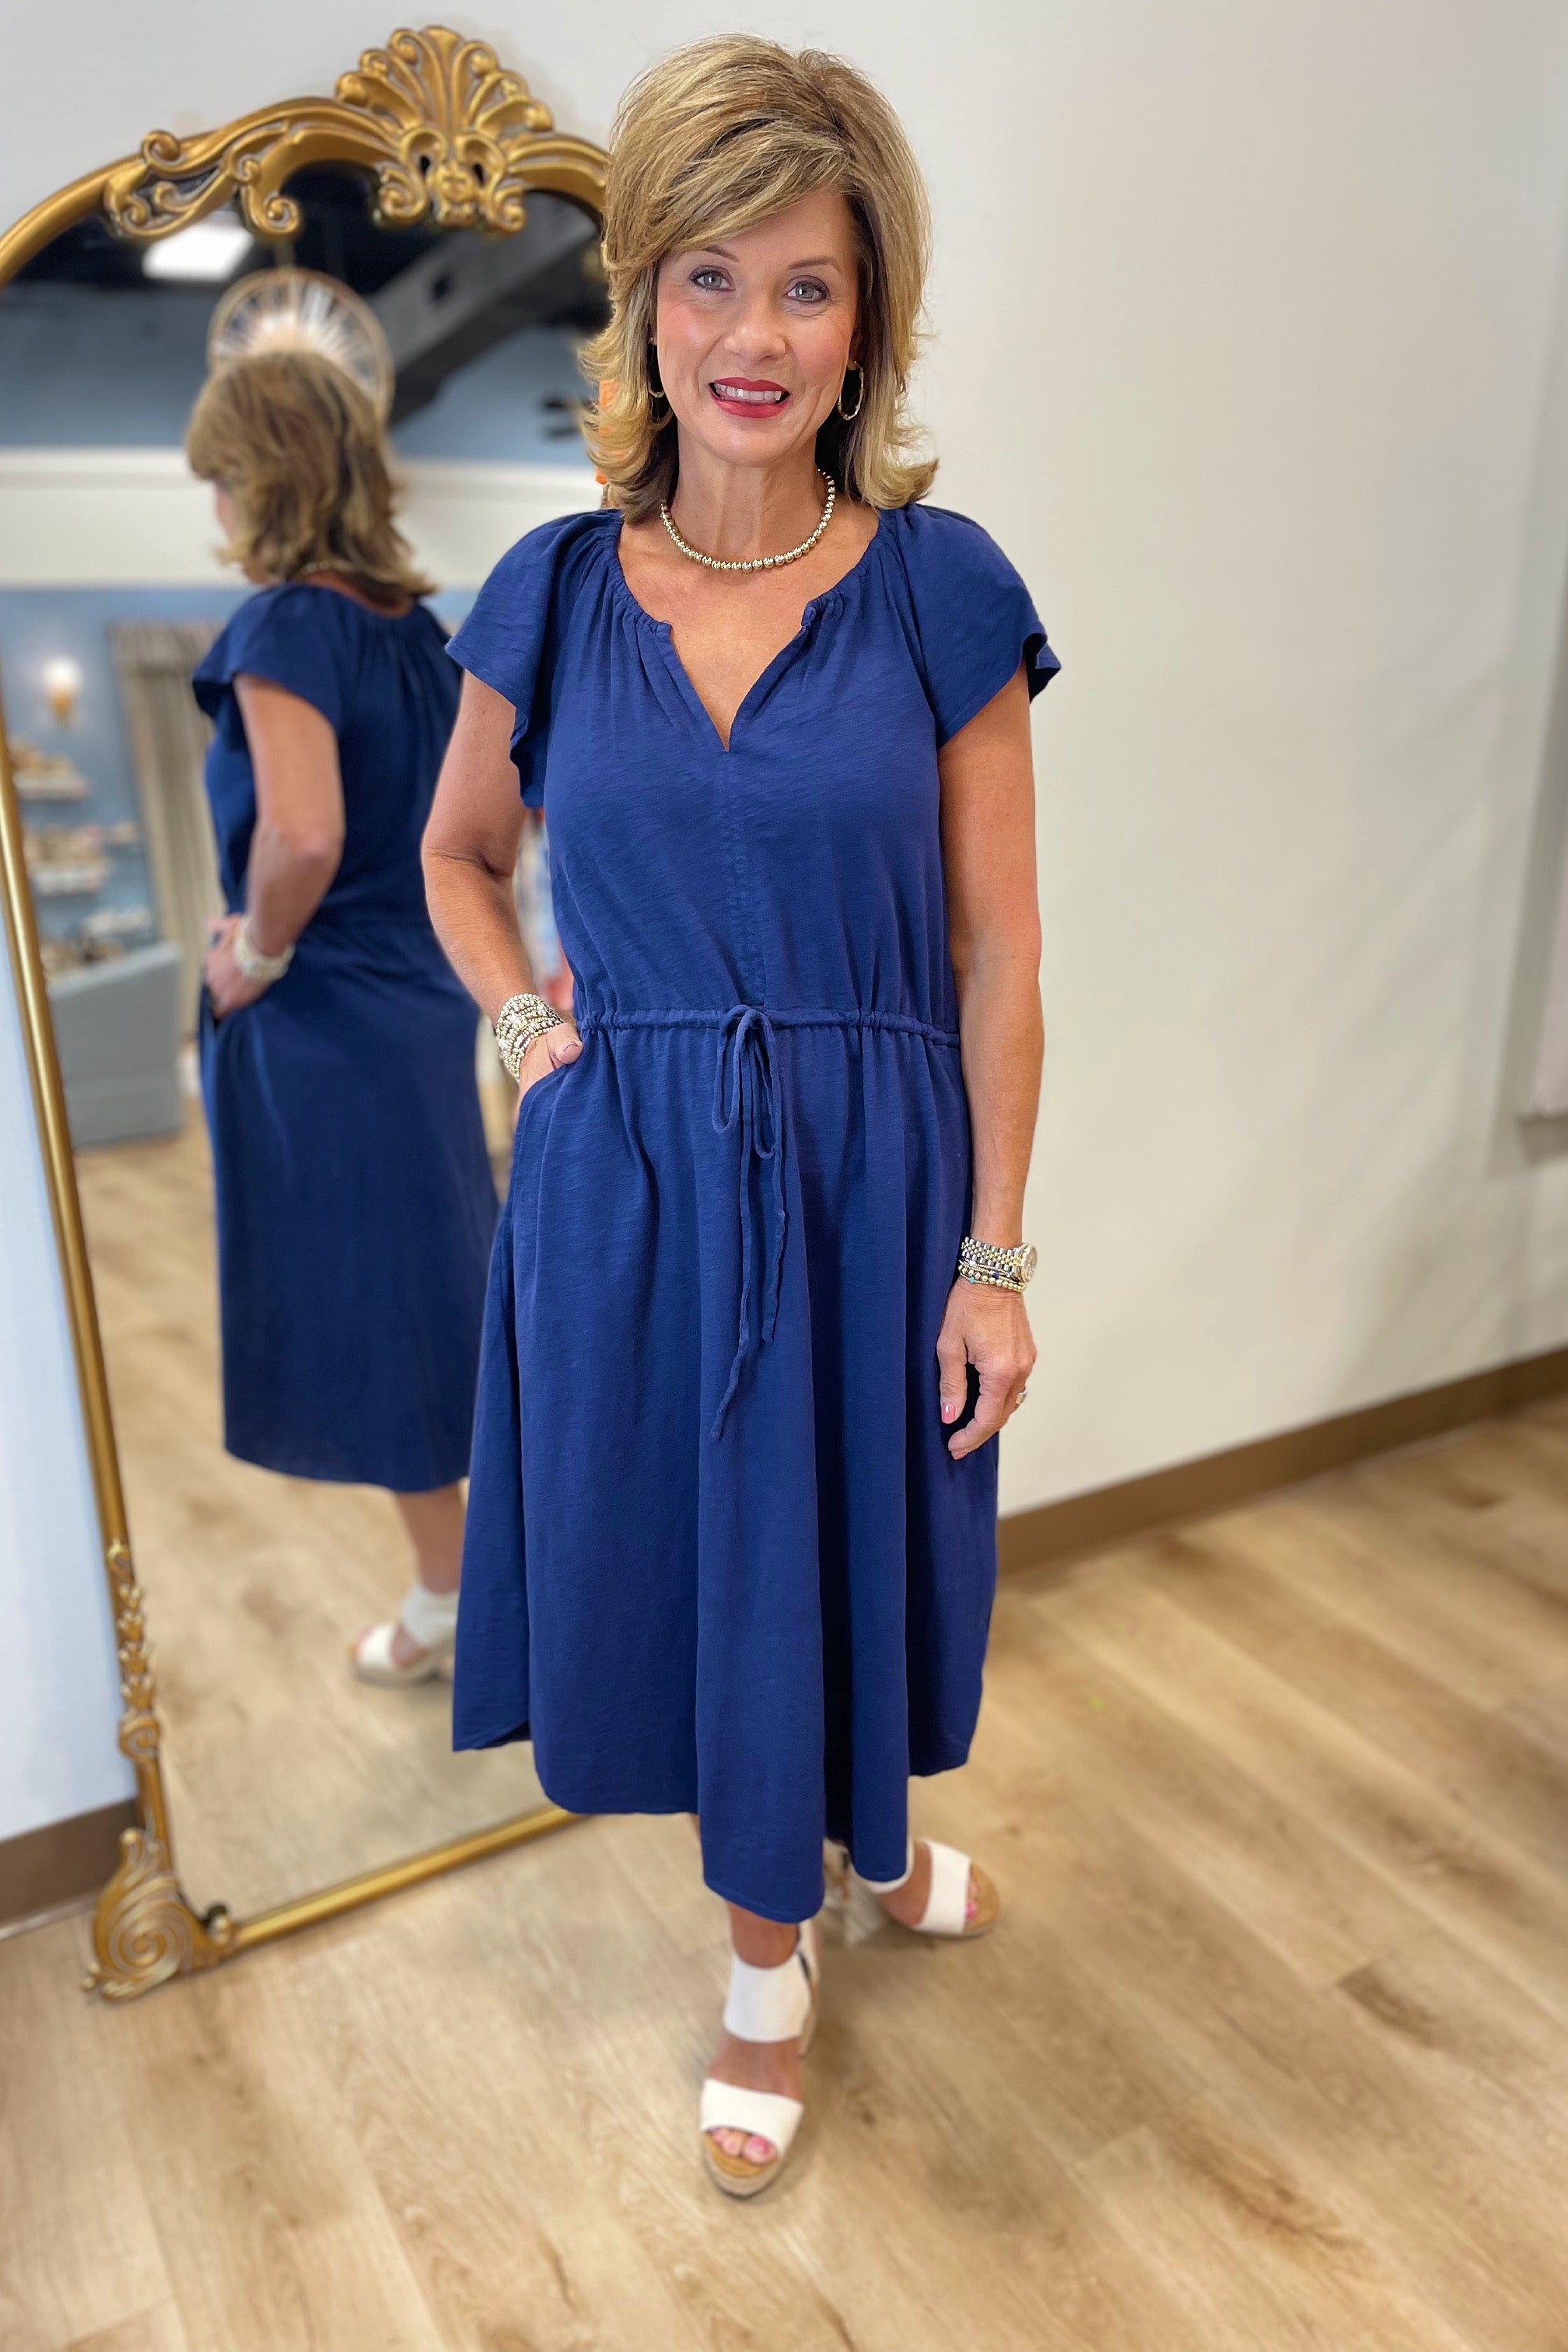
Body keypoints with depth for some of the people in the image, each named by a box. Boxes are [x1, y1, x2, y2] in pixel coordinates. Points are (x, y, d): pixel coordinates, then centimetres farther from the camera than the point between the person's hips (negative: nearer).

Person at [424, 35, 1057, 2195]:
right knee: (689, 1553, 15)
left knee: (853, 1544, 16)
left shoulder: (942, 587, -6)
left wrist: (996, 1261, -7)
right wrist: (529, 1028, -1)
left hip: (868, 1170, -1)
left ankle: (877, 1825, 54)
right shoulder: (554, 594, 1)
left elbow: (996, 957, -6)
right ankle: (771, 1955, 43)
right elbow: (455, 853, 17)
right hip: (623, 1174, 2)